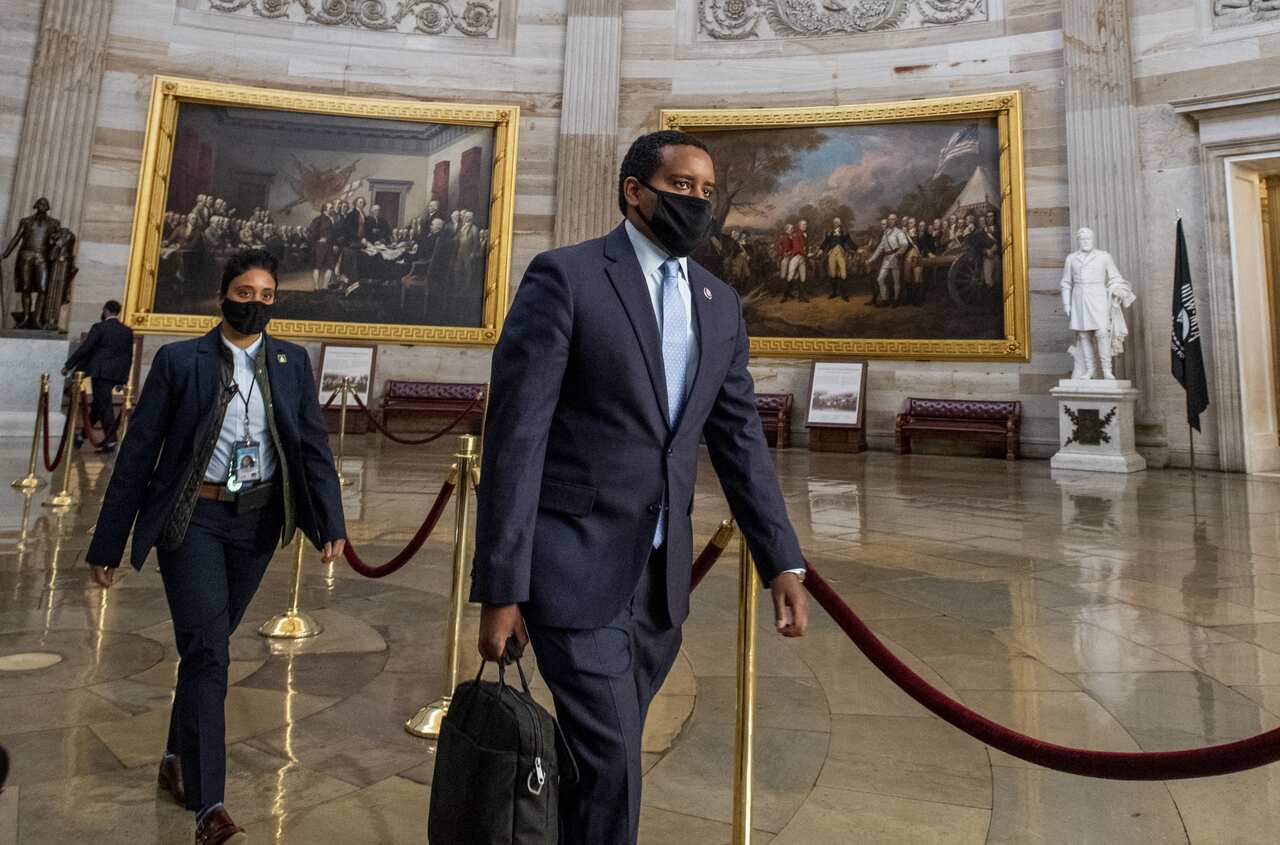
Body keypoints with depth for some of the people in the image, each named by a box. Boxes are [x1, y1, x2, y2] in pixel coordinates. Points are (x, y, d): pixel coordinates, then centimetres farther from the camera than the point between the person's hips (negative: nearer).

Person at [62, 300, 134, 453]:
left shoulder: (99, 327, -6)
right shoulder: (127, 331, 10)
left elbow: (84, 348, -9)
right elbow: (129, 356, 11)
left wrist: (68, 365, -1)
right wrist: (123, 378, 17)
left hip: (101, 372, -5)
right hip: (117, 374, 5)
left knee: (104, 405, -4)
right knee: (98, 403, 15)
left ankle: (110, 440, -7)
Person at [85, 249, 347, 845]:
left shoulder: (292, 363, 4)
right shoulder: (178, 361, -2)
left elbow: (314, 444, -1)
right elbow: (138, 453, -1)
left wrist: (331, 522, -12)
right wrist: (108, 544, 0)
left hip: (258, 520, 3)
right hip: (193, 517, -3)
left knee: (208, 643, 16)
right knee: (207, 648, -9)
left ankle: (178, 760, 38)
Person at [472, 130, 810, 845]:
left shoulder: (721, 304, 10)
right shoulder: (565, 277, -8)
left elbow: (740, 437, 9)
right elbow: (515, 435, -12)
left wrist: (783, 563, 0)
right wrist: (500, 588, -13)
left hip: (663, 571, 6)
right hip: (576, 563, -5)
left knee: (607, 755, 18)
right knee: (611, 763, -3)